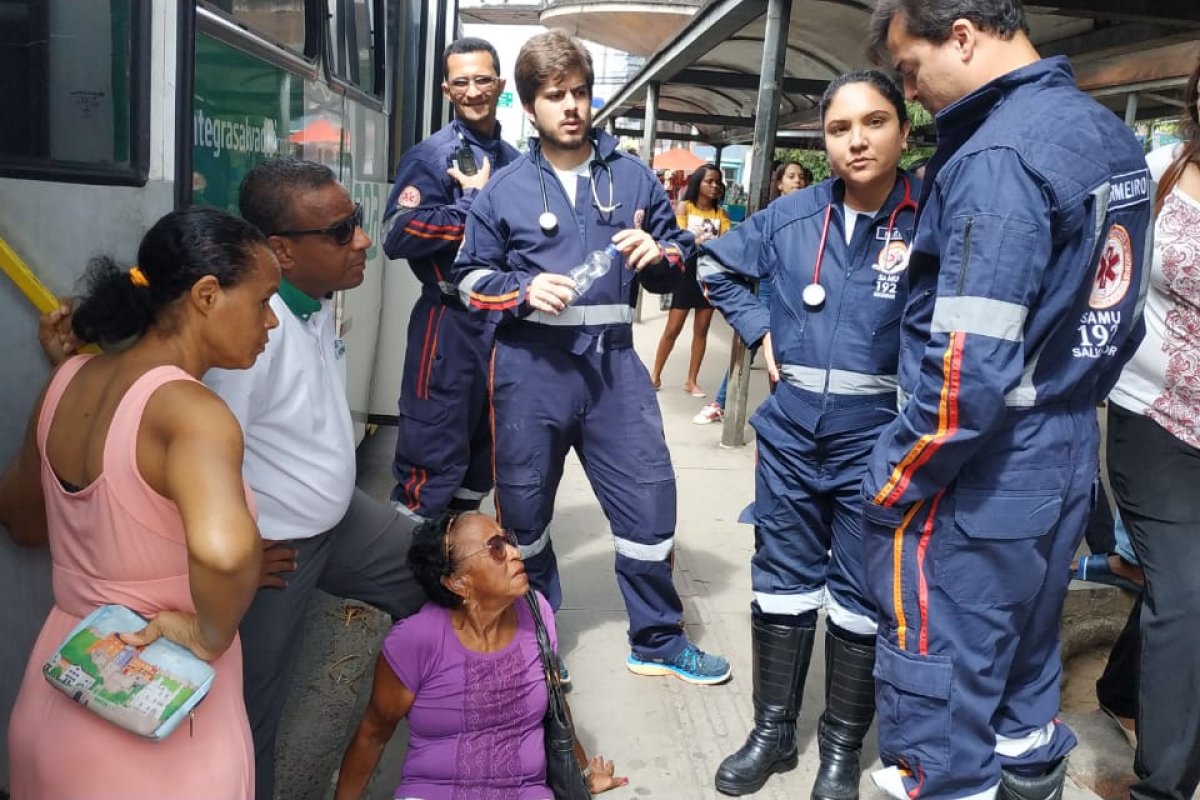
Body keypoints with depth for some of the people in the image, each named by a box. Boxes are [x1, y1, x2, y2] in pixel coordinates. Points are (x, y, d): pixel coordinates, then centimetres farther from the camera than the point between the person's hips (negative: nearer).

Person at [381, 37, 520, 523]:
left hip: (506, 321, 7)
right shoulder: (431, 156, -8)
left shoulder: (514, 162, 12)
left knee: (486, 450, 17)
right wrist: (474, 203, -17)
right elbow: (397, 237, -20)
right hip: (451, 323, -7)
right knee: (433, 458, -5)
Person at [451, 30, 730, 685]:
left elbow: (681, 260, 13)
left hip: (613, 365, 1)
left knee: (648, 501, 4)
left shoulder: (633, 177, 8)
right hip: (531, 368, -1)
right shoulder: (504, 188, 4)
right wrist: (525, 289, -13)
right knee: (523, 513, 10)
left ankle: (658, 641, 25)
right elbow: (471, 278, 6)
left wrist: (659, 255, -10)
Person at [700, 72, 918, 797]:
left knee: (861, 594, 9)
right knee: (782, 580, 13)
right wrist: (760, 330, 6)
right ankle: (773, 731, 30)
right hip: (791, 424, 4)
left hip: (877, 432, -3)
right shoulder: (792, 215, 2)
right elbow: (720, 269, 17)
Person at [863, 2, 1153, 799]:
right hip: (1065, 461, 9)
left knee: (939, 693, 6)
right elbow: (1113, 315, 14)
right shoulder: (1113, 137, 8)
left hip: (982, 479, -9)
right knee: (1025, 663, 25)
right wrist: (1067, 411, 21)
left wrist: (891, 487, -15)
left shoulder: (996, 157, -22)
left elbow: (967, 372, -27)